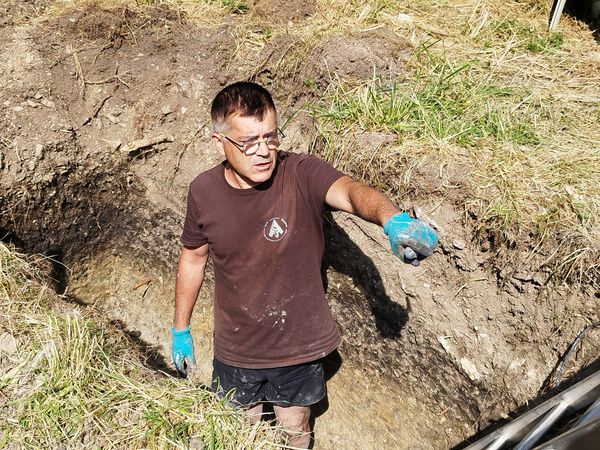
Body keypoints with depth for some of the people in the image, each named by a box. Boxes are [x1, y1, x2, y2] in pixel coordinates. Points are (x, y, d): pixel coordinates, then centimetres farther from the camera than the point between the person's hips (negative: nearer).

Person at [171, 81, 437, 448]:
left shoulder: (302, 174, -22)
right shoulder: (204, 192, -13)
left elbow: (350, 191, -43)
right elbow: (193, 257, 1)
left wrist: (393, 219, -66)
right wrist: (181, 329, 10)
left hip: (299, 346, -1)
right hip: (235, 350, 2)